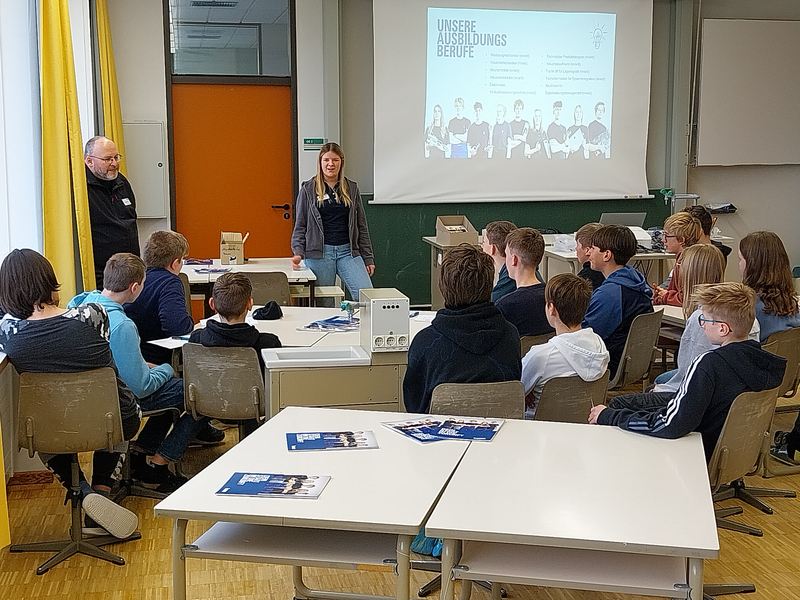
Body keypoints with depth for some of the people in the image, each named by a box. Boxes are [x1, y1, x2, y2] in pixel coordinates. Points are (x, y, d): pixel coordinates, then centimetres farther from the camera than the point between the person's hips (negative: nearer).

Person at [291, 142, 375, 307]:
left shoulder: (351, 188, 12)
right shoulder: (308, 189, 5)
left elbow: (361, 227, 14)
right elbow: (300, 226, 6)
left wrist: (368, 258, 10)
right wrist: (298, 253, -9)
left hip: (348, 251, 2)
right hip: (319, 253, -2)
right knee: (324, 304, 0)